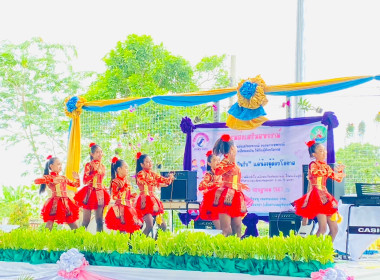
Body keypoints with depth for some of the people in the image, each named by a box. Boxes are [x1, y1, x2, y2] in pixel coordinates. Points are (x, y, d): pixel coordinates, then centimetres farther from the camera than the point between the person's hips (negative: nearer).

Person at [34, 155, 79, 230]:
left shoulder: (63, 178, 19)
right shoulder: (48, 177, 2)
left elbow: (76, 185, 29)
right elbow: (36, 181, -18)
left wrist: (77, 179, 6)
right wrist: (51, 180, -25)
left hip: (66, 203, 5)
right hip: (54, 204, -5)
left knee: (73, 226, 7)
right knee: (49, 225, -12)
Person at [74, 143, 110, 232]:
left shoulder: (102, 166, 11)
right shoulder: (89, 165, -4)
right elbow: (85, 181, -12)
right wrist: (95, 172, -16)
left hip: (100, 193, 4)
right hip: (89, 193, -4)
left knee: (99, 220, 3)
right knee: (86, 220, -3)